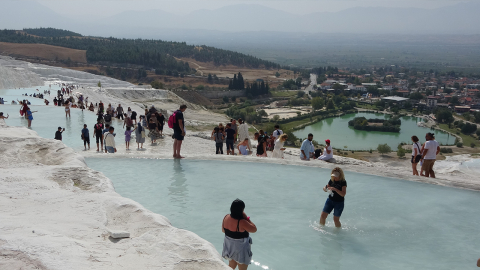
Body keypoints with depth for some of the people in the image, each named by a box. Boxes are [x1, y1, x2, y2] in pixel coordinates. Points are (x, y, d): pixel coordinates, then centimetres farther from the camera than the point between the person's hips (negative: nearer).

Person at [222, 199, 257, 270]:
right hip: (241, 249, -7)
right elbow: (254, 229, -20)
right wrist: (246, 218, -21)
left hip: (229, 247, 7)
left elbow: (223, 230, 6)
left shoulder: (226, 218, -10)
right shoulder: (242, 222, -32)